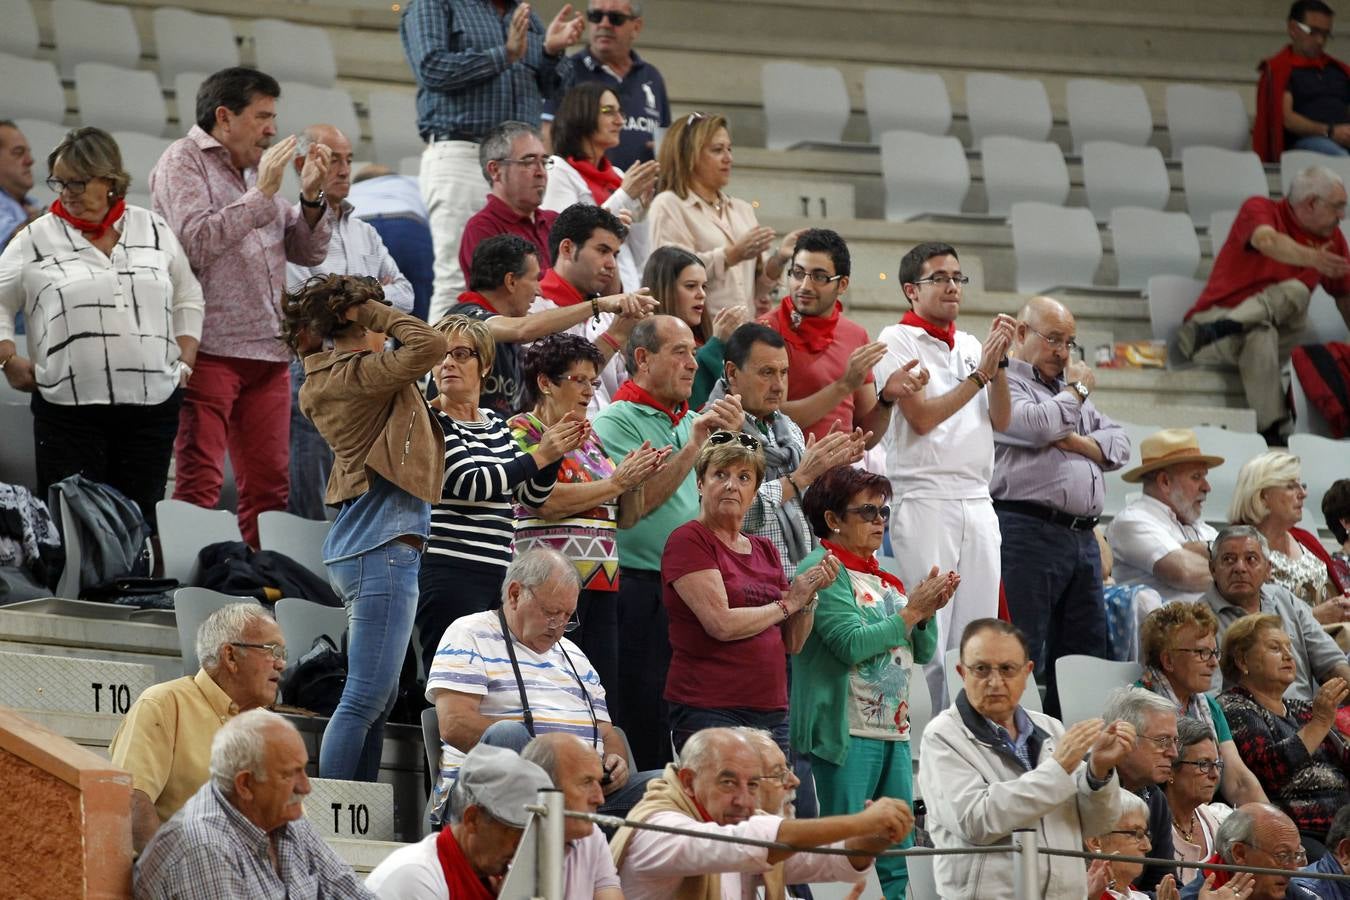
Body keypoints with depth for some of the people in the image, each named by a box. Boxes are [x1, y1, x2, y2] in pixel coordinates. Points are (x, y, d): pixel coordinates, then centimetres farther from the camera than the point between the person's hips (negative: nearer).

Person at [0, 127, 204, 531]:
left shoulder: (154, 230, 11)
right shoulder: (37, 239, 3)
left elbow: (188, 298, 19)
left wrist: (185, 360, 10)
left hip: (153, 406, 2)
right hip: (69, 407, -2)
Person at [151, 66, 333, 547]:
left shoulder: (258, 168, 20)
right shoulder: (183, 161, -1)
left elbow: (308, 252, 19)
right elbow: (197, 242, -16)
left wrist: (311, 198, 2)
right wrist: (263, 193, -13)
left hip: (268, 352, 7)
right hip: (209, 349, -7)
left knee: (269, 484, 7)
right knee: (199, 483, -11)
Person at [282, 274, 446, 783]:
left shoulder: (325, 379, 15)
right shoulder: (361, 374, -12)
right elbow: (428, 346, -22)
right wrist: (377, 312, -8)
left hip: (354, 549, 10)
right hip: (382, 548, -10)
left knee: (379, 699, 12)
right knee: (367, 696, -11)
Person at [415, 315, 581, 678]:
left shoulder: (494, 424, 18)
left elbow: (531, 497, 21)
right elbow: (469, 484, -16)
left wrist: (556, 452, 3)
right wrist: (539, 456, -11)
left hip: (497, 574, 7)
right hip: (449, 574, -7)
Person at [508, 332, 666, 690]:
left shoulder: (590, 438, 21)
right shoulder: (522, 431, 0)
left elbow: (626, 518, 21)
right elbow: (547, 501, -15)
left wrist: (636, 481, 0)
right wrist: (617, 482, -9)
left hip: (602, 585, 7)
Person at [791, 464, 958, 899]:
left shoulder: (885, 578, 18)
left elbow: (923, 652, 18)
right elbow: (852, 643, -17)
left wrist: (927, 612, -2)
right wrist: (911, 612, -9)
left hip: (894, 729, 8)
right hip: (847, 731, -8)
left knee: (897, 862, 6)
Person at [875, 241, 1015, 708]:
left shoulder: (971, 345, 18)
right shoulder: (897, 340, 0)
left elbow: (1000, 420, 11)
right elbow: (922, 417, -10)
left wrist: (999, 362, -2)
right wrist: (980, 374, -9)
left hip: (977, 502, 6)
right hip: (925, 501, -6)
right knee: (928, 637, -10)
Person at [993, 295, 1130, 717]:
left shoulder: (1070, 386, 27)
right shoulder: (1003, 382, 1)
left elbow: (1120, 445, 20)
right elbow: (1037, 426, -17)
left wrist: (1079, 442, 0)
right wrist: (1077, 390, 0)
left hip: (1082, 536, 8)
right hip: (1027, 533, -8)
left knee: (1087, 654, 5)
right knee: (1022, 658, -10)